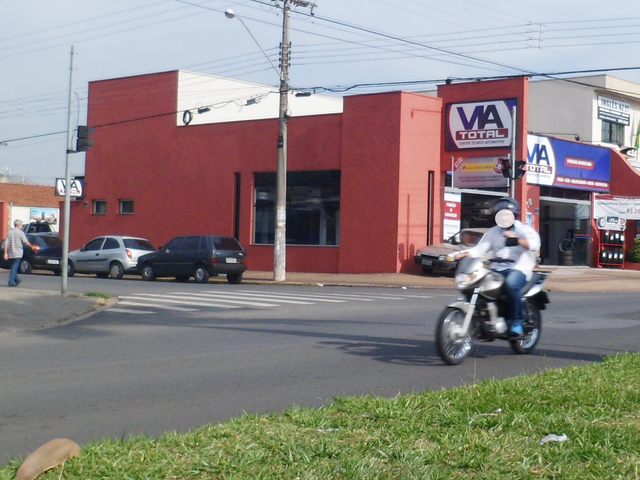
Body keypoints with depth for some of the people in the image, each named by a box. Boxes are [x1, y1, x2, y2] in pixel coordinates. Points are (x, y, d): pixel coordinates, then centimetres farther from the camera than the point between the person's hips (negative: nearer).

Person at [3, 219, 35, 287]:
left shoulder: (10, 232, 8)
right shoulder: (21, 233, -7)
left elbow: (6, 243, 3)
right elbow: (26, 242, -9)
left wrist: (5, 253, 3)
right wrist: (32, 247, 9)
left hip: (11, 253, 5)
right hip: (18, 253, -5)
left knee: (14, 267, 18)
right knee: (14, 268, -4)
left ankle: (17, 280, 24)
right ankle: (11, 282, -10)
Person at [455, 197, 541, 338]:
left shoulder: (524, 230, 6)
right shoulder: (493, 232, 19)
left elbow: (535, 244, -15)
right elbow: (479, 249, 9)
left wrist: (516, 239, -30)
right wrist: (463, 254, -10)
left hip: (518, 269, -5)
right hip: (497, 269, 5)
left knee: (511, 284, -38)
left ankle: (516, 322, -26)